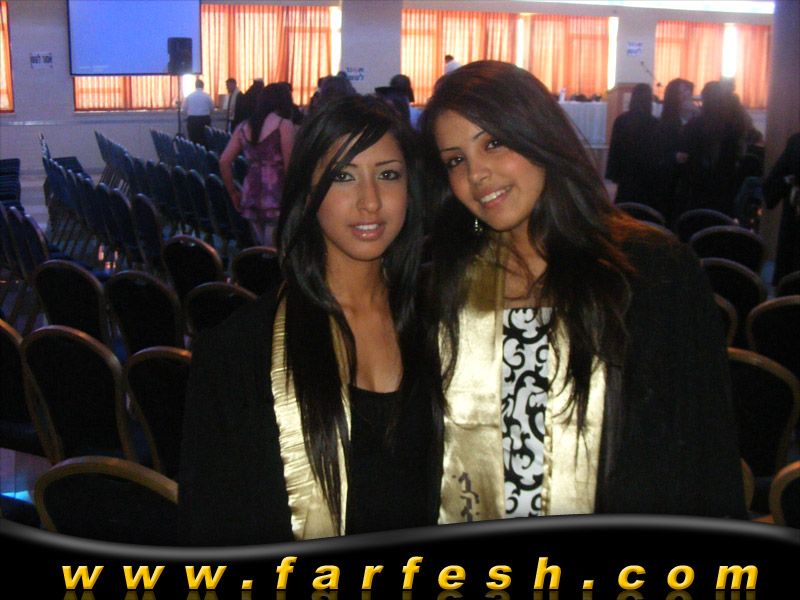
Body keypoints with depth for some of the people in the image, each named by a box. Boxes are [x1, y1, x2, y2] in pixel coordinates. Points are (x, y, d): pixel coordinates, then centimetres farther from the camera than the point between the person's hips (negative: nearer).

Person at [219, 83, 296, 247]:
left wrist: (233, 193, 19)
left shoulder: (243, 127, 13)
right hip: (276, 198, -5)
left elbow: (224, 162, 10)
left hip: (251, 197, 6)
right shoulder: (284, 125, -3)